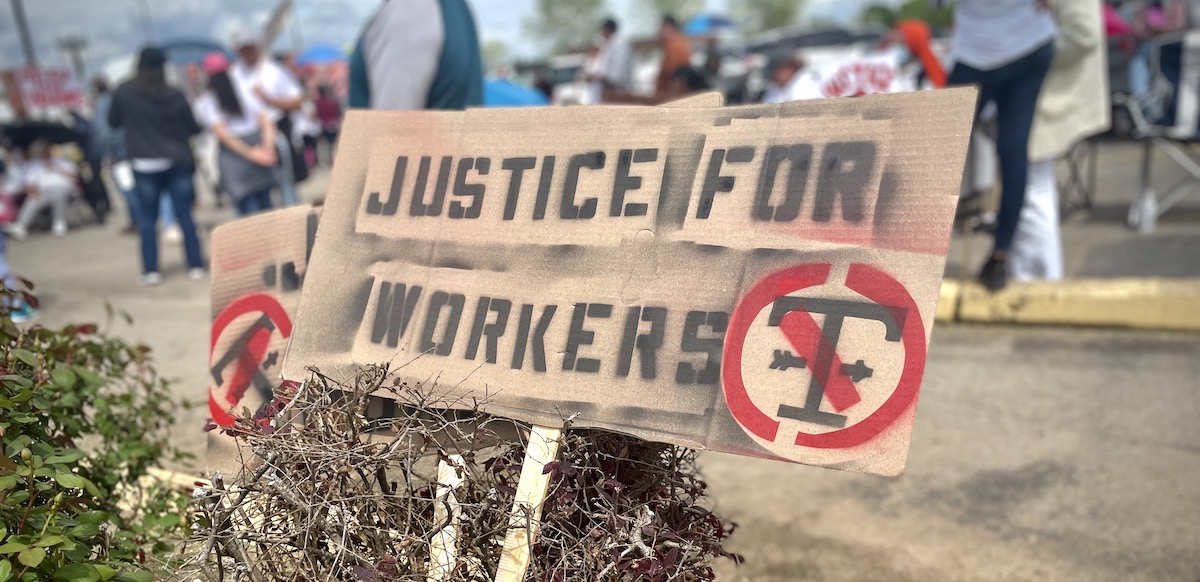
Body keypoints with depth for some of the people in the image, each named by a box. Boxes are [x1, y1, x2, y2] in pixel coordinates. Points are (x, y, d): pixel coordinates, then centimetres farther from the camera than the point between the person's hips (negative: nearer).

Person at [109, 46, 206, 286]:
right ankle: (195, 266, 5)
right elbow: (194, 128, 2)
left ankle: (151, 271, 6)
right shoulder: (175, 95, -5)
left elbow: (113, 121, 7)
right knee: (185, 215, 4)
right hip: (178, 162, 1)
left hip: (145, 165, 0)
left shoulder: (124, 93, -6)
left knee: (147, 219, 7)